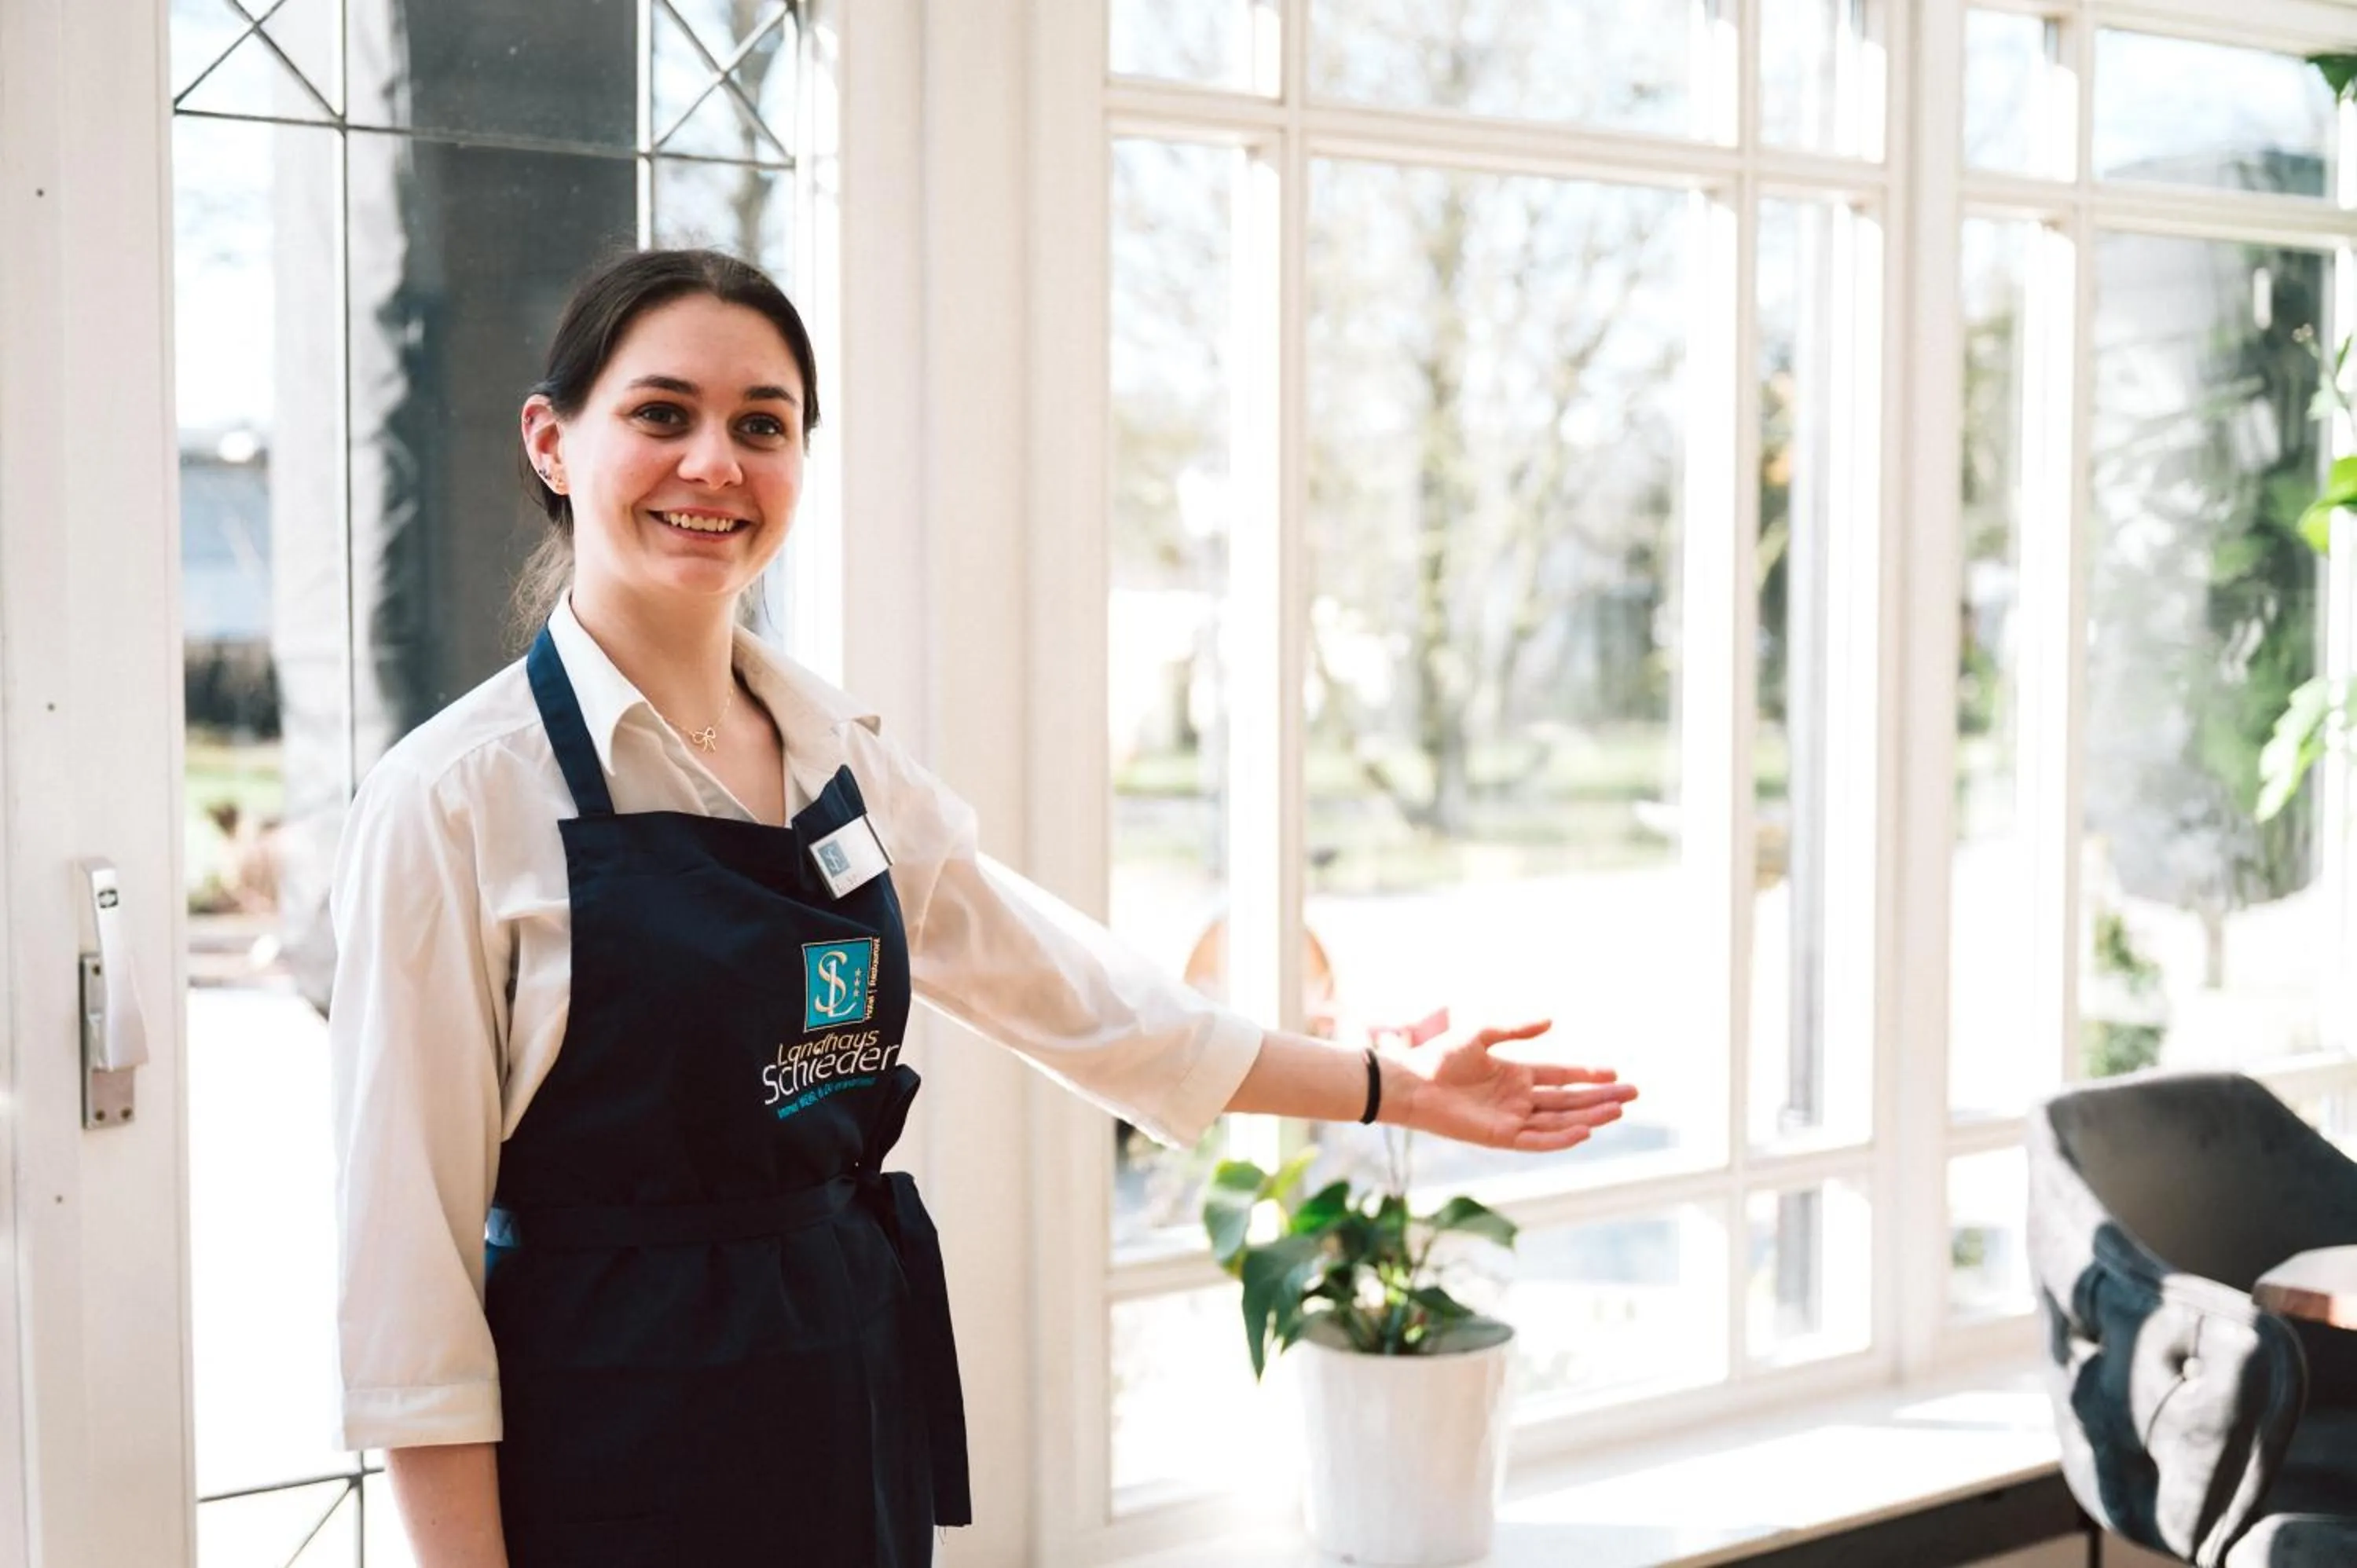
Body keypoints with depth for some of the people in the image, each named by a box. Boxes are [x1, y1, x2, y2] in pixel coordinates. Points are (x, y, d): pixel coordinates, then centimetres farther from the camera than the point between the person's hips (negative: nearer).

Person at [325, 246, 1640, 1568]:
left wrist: (1397, 1088, 16)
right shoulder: (455, 796, -12)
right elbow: (409, 1245, -12)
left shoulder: (844, 755, 4)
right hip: (607, 1452, -5)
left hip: (859, 1409, 5)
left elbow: (1068, 990, 13)